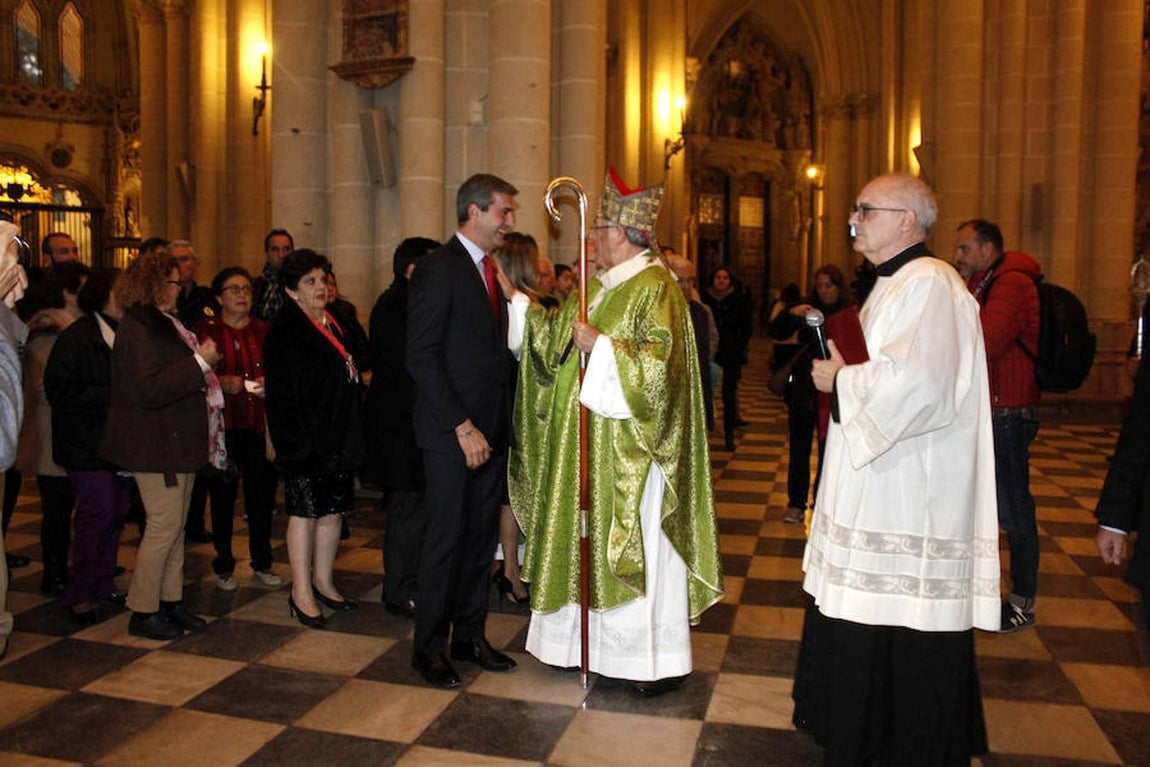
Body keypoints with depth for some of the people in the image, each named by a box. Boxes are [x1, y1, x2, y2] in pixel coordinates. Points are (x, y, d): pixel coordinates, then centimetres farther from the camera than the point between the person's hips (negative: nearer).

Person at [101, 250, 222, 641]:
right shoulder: (138, 328, -16)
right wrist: (201, 362, -25)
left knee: (175, 525, 14)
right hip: (156, 446, -10)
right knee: (164, 527, -5)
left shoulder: (164, 323, 15)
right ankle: (143, 612, 7)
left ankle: (171, 601, 24)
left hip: (177, 442, 10)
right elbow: (149, 389, -28)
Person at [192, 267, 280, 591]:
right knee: (222, 495, 2)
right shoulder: (204, 331, 4)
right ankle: (224, 566, 17)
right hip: (222, 426, -2)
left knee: (262, 494, 4)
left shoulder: (264, 332, 13)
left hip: (259, 424, 3)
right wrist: (222, 382, -14)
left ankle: (262, 563, 19)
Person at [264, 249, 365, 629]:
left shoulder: (337, 324, 14)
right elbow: (281, 392, -12)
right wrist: (294, 439, -18)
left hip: (338, 435, 7)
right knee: (304, 511, 0)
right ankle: (301, 593, 10)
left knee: (333, 508, 11)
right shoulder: (284, 331, -7)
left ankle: (323, 582, 24)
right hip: (305, 437, -7)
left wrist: (352, 434, 12)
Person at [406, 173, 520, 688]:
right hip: (451, 432, -8)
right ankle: (429, 647, 17)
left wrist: (499, 423, 6)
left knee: (482, 536, 13)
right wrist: (462, 426, -18)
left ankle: (470, 636, 26)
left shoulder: (491, 270, 15)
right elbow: (421, 357, -16)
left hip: (490, 429, 8)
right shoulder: (438, 268, -10)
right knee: (447, 538, 1)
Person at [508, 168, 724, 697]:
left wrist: (600, 345, -20)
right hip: (589, 445, 9)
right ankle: (592, 641, 28)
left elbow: (658, 361, -22)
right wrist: (520, 302, 17)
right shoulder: (599, 287, 13)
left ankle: (660, 661, 14)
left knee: (636, 545, -1)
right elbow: (557, 339, 22)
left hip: (631, 449, -8)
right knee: (590, 540, 14)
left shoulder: (656, 287, -12)